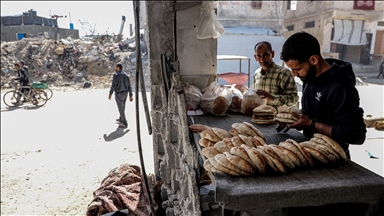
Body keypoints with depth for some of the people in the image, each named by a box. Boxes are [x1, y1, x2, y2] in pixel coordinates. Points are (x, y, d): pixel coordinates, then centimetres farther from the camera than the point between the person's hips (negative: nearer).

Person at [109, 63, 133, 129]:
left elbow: (113, 85, -19)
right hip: (125, 93, 7)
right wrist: (130, 96, 8)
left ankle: (124, 124, 6)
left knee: (121, 109, 2)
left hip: (119, 94, -7)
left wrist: (110, 94, -9)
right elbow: (129, 86, 5)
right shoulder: (126, 75, 4)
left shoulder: (116, 75, -17)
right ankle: (121, 119, 42)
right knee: (122, 107, 24)